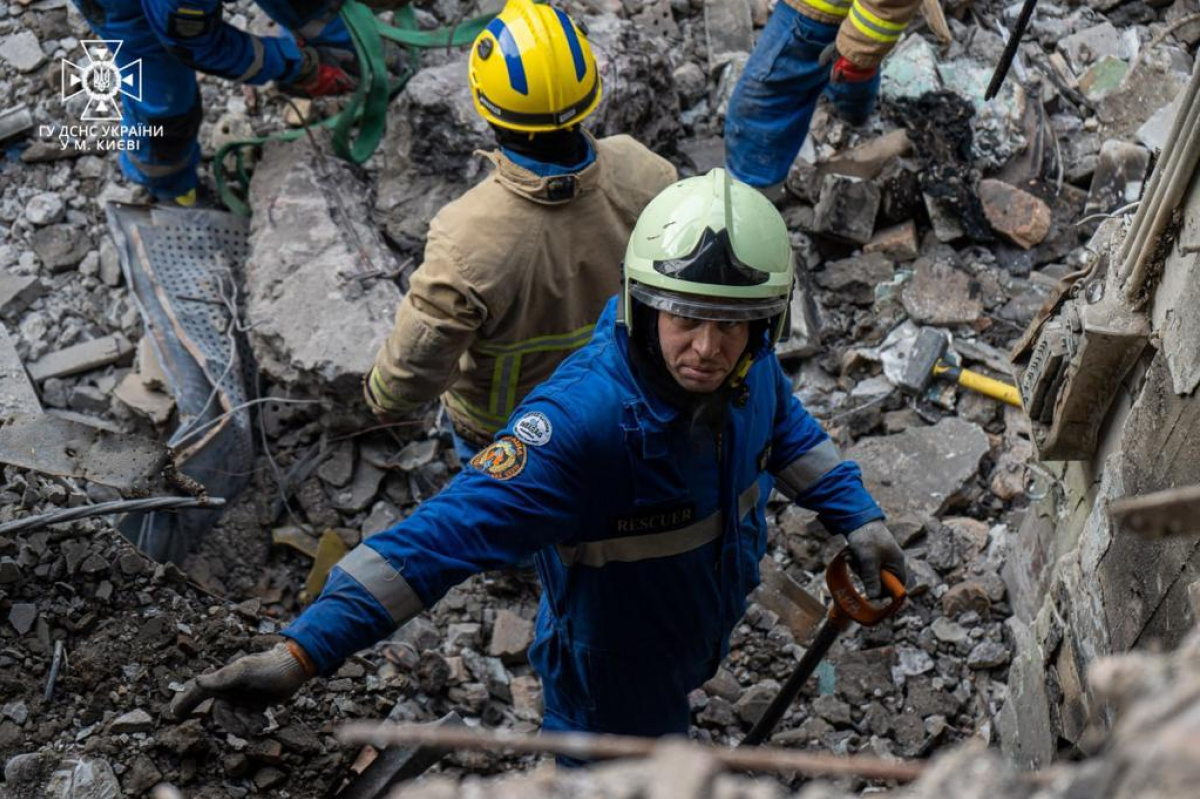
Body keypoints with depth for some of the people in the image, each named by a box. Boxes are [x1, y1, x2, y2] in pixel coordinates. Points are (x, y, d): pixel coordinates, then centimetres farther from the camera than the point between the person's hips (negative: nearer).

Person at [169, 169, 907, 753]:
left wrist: (858, 517, -4)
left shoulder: (745, 363, -22)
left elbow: (785, 427, 3)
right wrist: (303, 649, -56)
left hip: (702, 627, 6)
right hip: (615, 659, -6)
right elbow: (453, 528, -49)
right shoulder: (586, 417, -44)